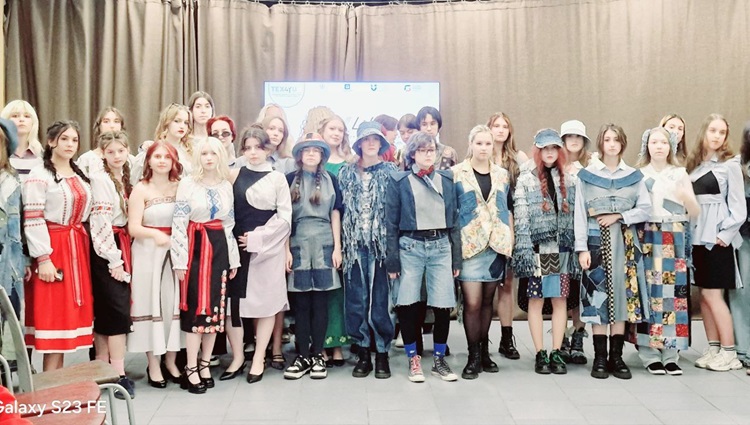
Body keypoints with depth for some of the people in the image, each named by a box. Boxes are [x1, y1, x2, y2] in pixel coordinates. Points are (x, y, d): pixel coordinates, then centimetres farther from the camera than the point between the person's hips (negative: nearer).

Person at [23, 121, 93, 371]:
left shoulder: (80, 176, 16)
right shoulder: (39, 176, -8)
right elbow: (32, 220, -14)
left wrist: (84, 245, 12)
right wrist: (43, 258, -19)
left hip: (78, 247, 7)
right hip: (52, 248, -7)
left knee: (70, 310, 8)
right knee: (53, 312, -5)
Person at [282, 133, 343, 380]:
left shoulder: (330, 180, 9)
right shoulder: (290, 180, 6)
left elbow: (335, 215, 8)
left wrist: (337, 247, 2)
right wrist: (286, 249, -2)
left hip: (323, 244, 0)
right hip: (298, 244, 0)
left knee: (320, 302, 2)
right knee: (301, 304, 2)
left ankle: (318, 356, 9)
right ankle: (303, 356, 9)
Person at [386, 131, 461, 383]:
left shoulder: (446, 180, 11)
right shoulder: (399, 181, 3)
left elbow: (454, 219, 12)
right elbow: (391, 223, 2)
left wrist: (457, 258, 7)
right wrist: (392, 260, -5)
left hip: (441, 246, 2)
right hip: (410, 246, -2)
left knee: (443, 306, -1)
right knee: (408, 305, -1)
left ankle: (439, 360, 16)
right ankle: (413, 359, 16)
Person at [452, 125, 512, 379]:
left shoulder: (502, 175, 12)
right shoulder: (456, 174, 1)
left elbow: (508, 210, 15)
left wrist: (510, 241, 8)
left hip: (497, 245, 4)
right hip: (469, 245, -3)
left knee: (487, 300, 10)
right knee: (472, 303, -6)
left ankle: (484, 351, 23)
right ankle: (473, 356, 6)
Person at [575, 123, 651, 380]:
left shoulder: (634, 176, 10)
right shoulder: (586, 175, 4)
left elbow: (645, 210, 4)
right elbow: (580, 214, -1)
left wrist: (618, 217, -10)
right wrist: (582, 248, -8)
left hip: (625, 242, 2)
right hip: (597, 241, -2)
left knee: (622, 295, 2)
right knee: (598, 296, -4)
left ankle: (616, 357, 10)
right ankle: (600, 359, 3)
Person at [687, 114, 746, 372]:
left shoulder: (730, 164, -2)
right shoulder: (693, 164, 13)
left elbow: (738, 206, -6)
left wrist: (725, 235, -12)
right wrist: (686, 230, 1)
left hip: (717, 236, -5)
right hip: (697, 235, 6)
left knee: (712, 294, -6)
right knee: (704, 294, 7)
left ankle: (729, 353, 3)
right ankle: (713, 349, 15)